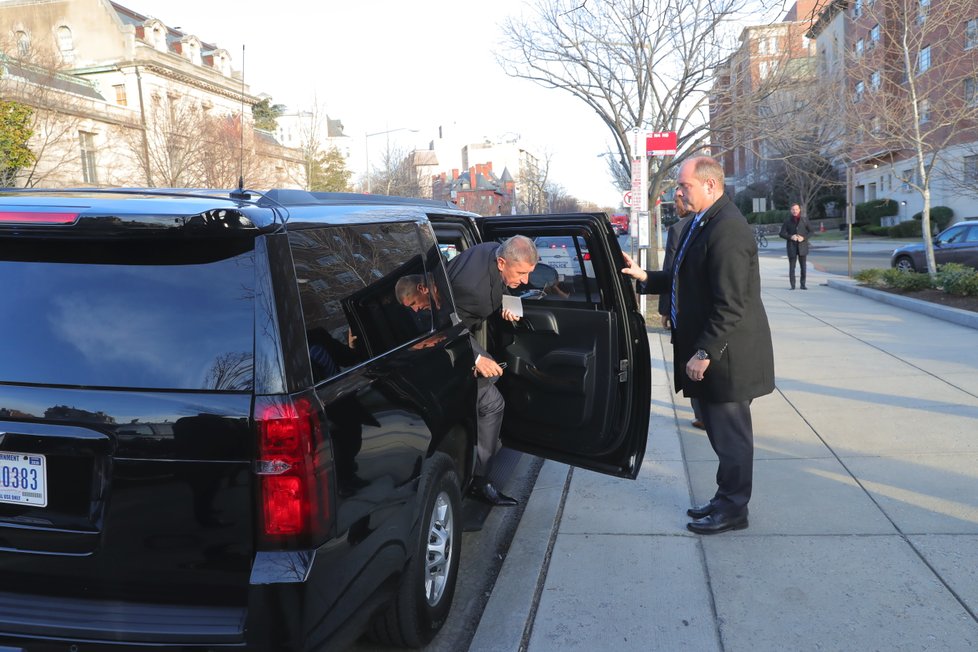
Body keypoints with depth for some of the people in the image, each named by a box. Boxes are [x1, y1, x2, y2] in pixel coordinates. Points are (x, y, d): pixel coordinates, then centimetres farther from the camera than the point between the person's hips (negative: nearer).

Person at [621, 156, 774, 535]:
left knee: (730, 433, 5)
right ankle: (726, 499, 33)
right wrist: (646, 277, 7)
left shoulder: (728, 229, -22)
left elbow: (731, 304, -25)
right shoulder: (701, 223, 10)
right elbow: (686, 280, 19)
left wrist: (704, 353, -22)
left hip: (726, 353, -10)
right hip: (706, 348, 10)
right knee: (722, 431, 19)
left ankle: (732, 509, 20)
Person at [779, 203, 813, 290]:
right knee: (792, 266, -1)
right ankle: (792, 285, 4)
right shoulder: (787, 221, 4)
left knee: (803, 266, 2)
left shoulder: (804, 219, 5)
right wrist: (790, 237, -13)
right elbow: (782, 233, 4)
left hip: (802, 246, 1)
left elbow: (811, 231, 8)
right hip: (792, 246, -1)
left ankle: (803, 284, 10)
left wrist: (804, 238, -10)